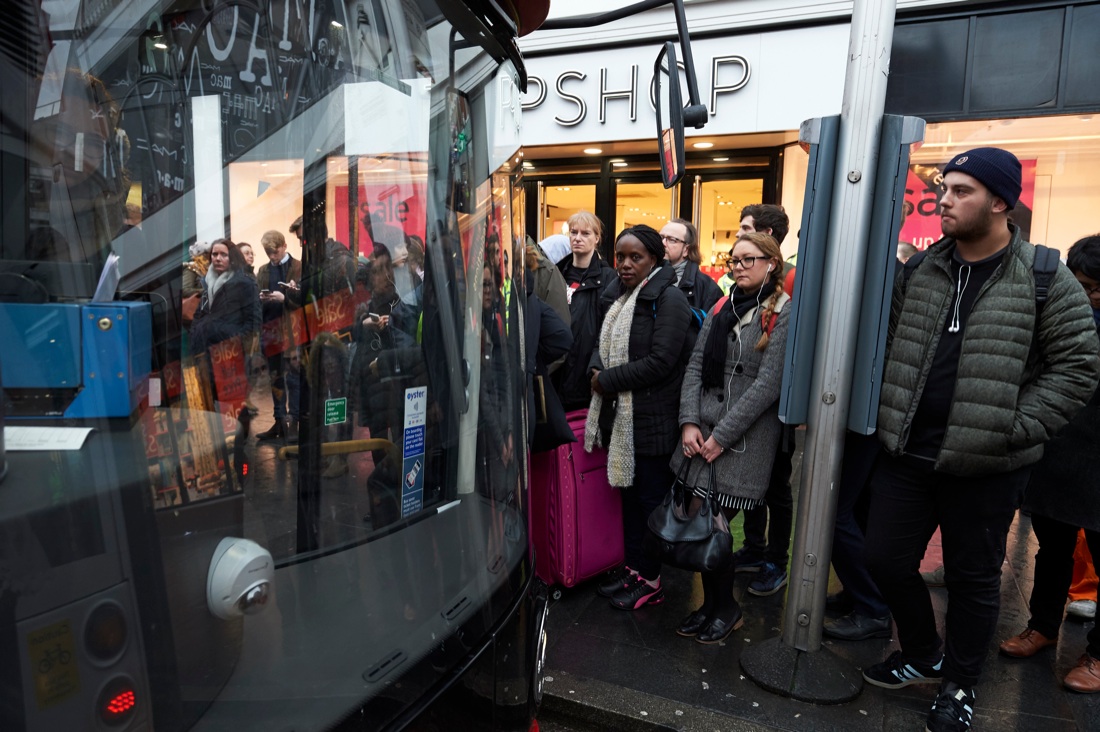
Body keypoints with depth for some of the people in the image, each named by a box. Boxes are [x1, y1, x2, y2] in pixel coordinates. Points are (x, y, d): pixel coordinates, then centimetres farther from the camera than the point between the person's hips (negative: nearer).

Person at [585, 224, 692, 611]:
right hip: (622, 416, 8)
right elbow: (605, 343, 20)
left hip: (654, 419, -8)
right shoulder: (617, 295, 11)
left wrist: (608, 381, -15)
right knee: (629, 491, 17)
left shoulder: (668, 299, -14)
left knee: (652, 498, 4)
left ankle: (650, 579, 18)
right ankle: (633, 565, 32)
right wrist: (597, 368, -3)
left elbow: (660, 361, -21)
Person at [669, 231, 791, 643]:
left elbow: (768, 384, -13)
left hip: (744, 440, -5)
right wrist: (689, 422, -4)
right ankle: (713, 604, 26)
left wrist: (722, 435, -13)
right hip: (702, 433, 5)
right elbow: (695, 367, 9)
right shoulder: (722, 310, 13)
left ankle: (725, 610, 19)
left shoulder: (784, 315, -6)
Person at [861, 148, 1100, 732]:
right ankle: (922, 656, 37)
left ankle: (959, 685, 35)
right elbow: (887, 343, 13)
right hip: (906, 454, 4)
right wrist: (889, 414, 5)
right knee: (885, 559, 11)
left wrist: (1016, 429, -13)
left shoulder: (1046, 280, -7)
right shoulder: (919, 272, 5)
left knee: (972, 578, 12)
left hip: (984, 467, -4)